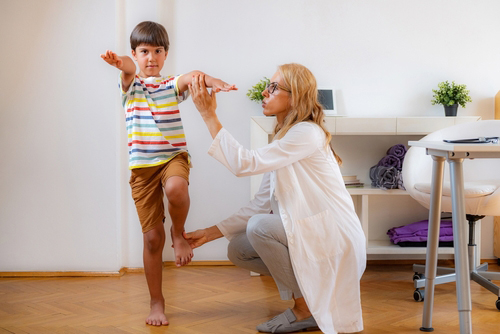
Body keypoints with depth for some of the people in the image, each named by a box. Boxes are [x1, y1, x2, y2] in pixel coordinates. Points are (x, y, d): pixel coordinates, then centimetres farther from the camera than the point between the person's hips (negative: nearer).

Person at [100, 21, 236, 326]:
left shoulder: (172, 85, 8)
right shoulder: (132, 85, 6)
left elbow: (191, 77, -16)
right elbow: (129, 73, -20)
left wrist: (211, 80, -40)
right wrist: (124, 66, -45)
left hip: (173, 155, 0)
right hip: (142, 165, 1)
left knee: (176, 188, -37)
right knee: (152, 237, 1)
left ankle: (179, 233, -4)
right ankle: (157, 303, 16)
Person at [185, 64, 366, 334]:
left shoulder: (307, 133, -17)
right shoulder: (283, 140, 11)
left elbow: (244, 164, -26)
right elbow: (260, 205, 8)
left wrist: (209, 115, -22)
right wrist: (211, 233, 4)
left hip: (336, 238, -9)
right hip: (309, 233, 9)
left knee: (260, 226, -25)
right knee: (238, 250, 1)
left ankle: (307, 308, -7)